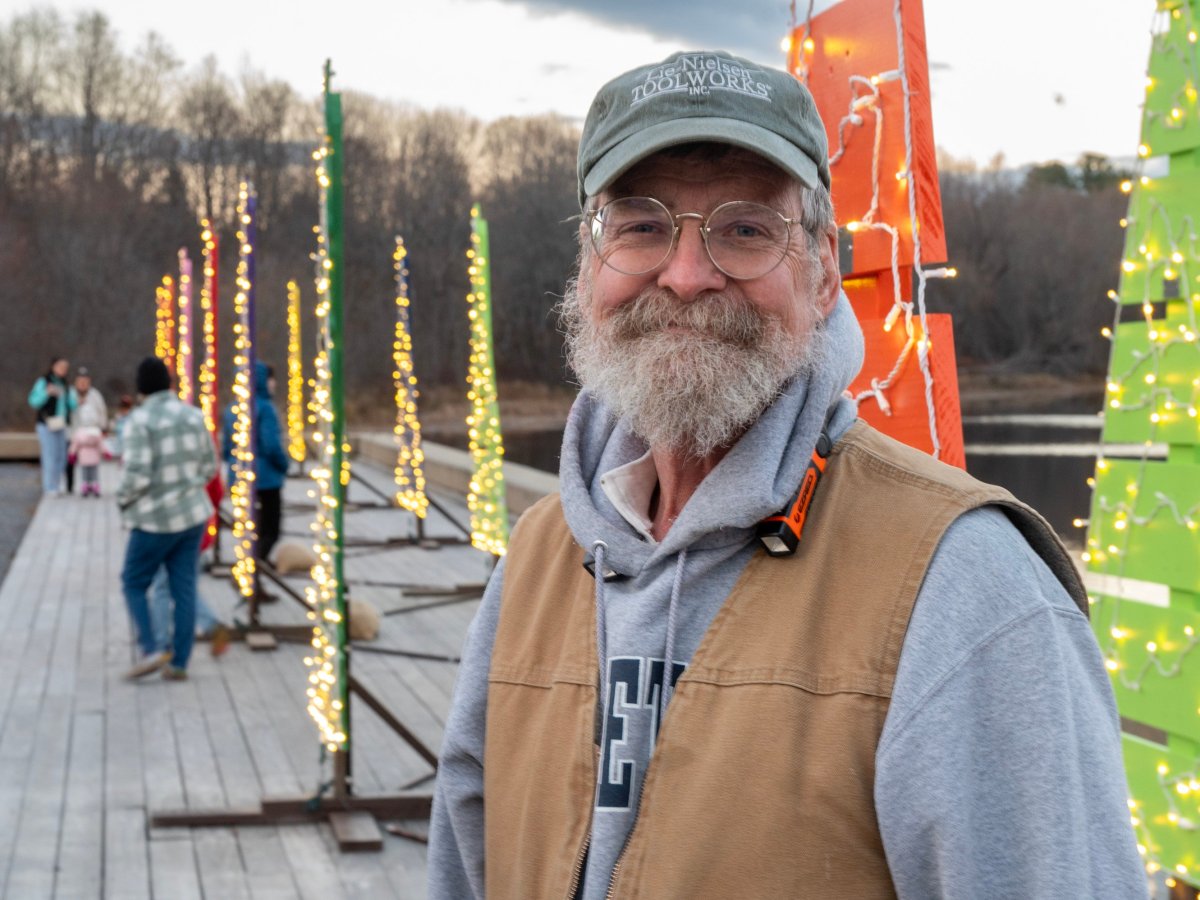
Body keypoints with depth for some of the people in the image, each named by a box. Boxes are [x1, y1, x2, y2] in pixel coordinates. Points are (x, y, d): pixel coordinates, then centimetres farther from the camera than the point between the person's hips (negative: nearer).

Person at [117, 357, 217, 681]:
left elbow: (137, 474, -20)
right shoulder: (193, 416, 3)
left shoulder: (139, 420, -15)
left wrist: (123, 500, -1)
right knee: (184, 588, 7)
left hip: (156, 519, -5)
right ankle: (179, 662, 8)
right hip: (193, 513, 5)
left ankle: (151, 650, -3)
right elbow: (209, 467, 8)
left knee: (133, 584, 10)